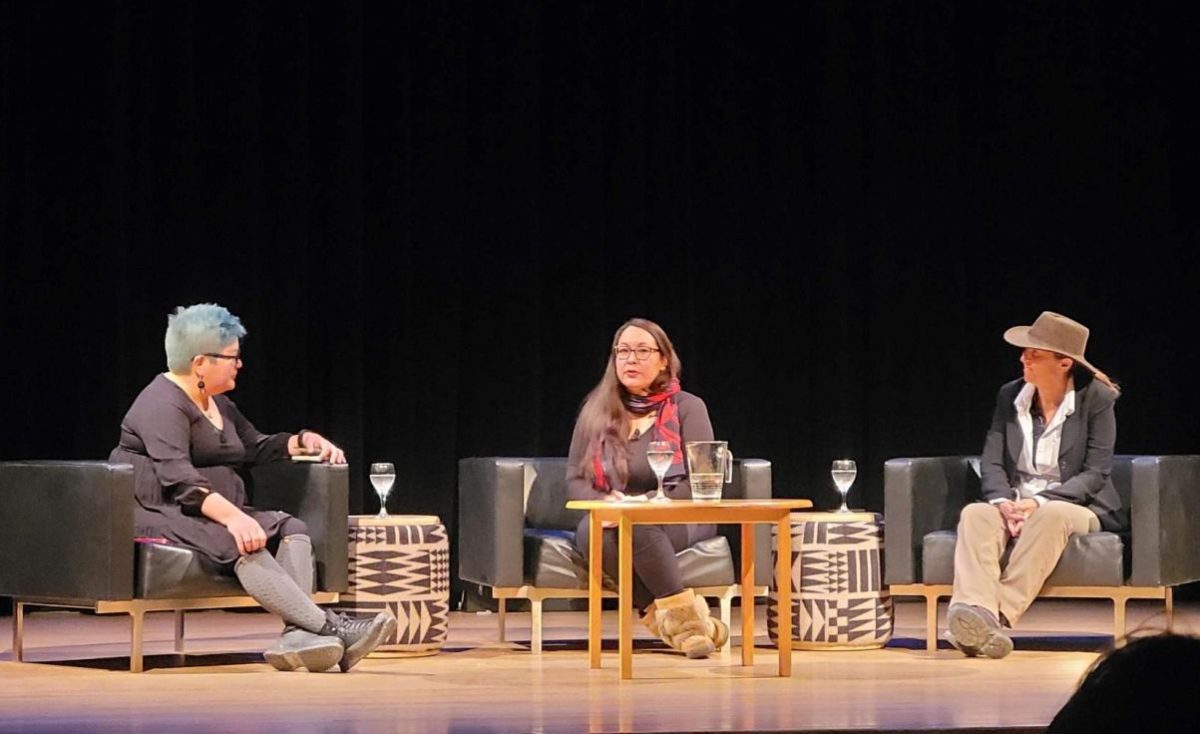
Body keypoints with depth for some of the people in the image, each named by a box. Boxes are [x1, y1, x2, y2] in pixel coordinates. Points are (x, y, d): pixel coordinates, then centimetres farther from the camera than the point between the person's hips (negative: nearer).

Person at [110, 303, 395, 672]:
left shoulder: (217, 404, 18)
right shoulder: (162, 405, -13)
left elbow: (256, 448, 31)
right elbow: (179, 479, -27)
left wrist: (303, 441, 12)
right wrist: (232, 516, -39)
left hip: (215, 514, 9)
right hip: (160, 514, -9)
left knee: (293, 529, -14)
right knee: (243, 545, -33)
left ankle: (297, 634, -38)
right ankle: (332, 628, -42)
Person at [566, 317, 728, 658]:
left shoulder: (687, 408, 4)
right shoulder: (596, 412, 12)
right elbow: (574, 480, 10)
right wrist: (604, 500, -13)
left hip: (680, 520, -3)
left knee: (637, 524, -39)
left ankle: (672, 616, -33)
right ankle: (672, 616, -36)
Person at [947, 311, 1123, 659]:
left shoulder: (1096, 399, -5)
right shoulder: (1010, 396, 8)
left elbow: (1095, 473, -10)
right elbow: (991, 462, 3)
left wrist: (1040, 502, -21)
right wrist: (1002, 501, -19)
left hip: (1075, 507, -3)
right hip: (1014, 506, 3)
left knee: (1050, 518, -39)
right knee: (974, 515, -30)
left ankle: (1001, 614, -48)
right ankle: (974, 613, -55)